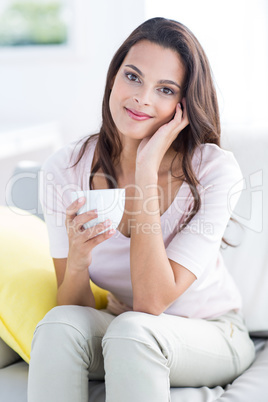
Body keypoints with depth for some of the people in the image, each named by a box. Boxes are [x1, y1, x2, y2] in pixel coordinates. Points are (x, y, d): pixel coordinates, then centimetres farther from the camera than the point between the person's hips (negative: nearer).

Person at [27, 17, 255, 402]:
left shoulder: (214, 168, -21)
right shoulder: (67, 168, -11)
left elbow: (152, 302, -27)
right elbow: (72, 306, -11)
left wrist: (147, 171, -29)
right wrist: (77, 259, -34)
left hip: (210, 338, -2)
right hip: (116, 326, 3)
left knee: (129, 330, -33)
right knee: (60, 324, -29)